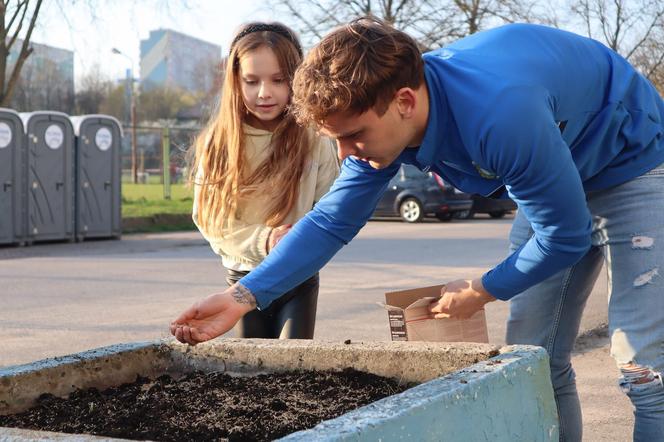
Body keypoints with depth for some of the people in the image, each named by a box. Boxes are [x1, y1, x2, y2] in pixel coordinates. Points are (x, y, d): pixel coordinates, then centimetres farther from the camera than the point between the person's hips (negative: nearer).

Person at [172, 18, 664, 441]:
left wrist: (483, 290, -13)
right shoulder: (379, 114, -18)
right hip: (555, 173, 7)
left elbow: (564, 235, -28)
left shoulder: (500, 114, -41)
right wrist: (243, 296, -20)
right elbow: (332, 221, -10)